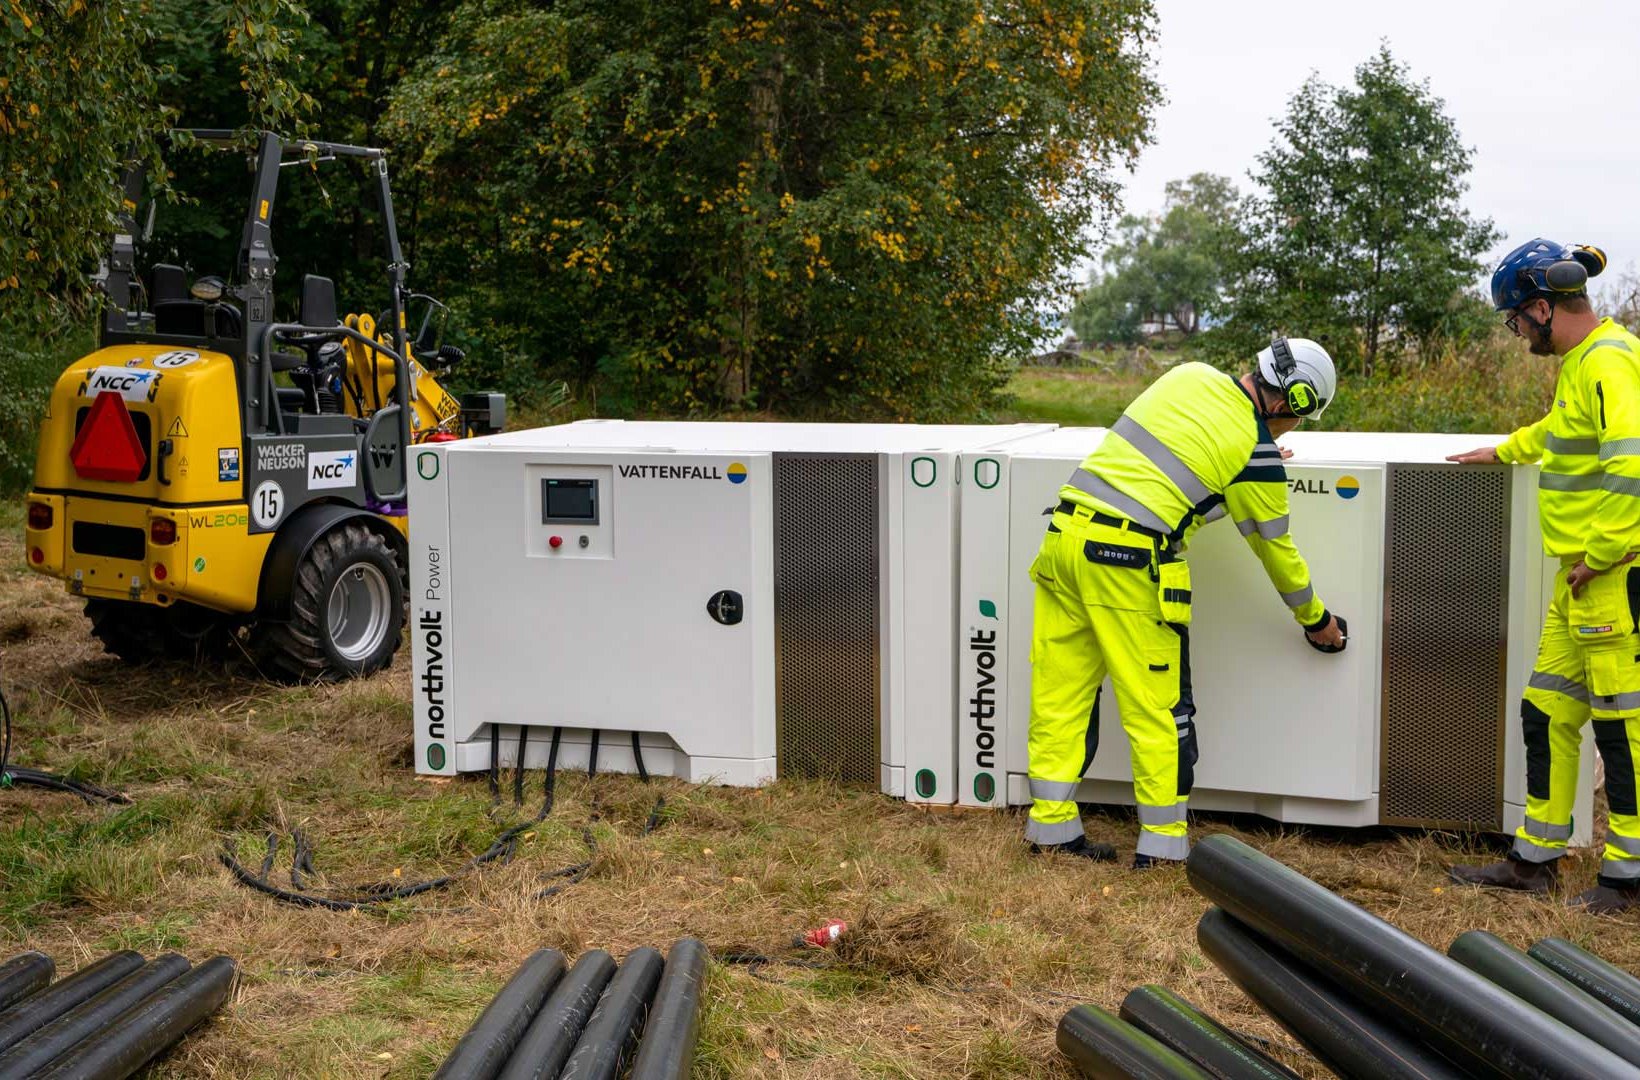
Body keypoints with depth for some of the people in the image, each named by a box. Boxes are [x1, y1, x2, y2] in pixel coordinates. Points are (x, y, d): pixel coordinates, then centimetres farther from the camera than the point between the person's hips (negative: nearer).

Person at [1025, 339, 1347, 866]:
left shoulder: (1190, 374, 12)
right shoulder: (1257, 451, -3)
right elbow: (1276, 549, 8)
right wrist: (1316, 619, 23)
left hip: (1064, 530, 7)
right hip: (1127, 560, -7)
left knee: (1060, 691, 11)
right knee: (1158, 706, 4)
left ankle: (1051, 824, 20)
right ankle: (1162, 843, 10)